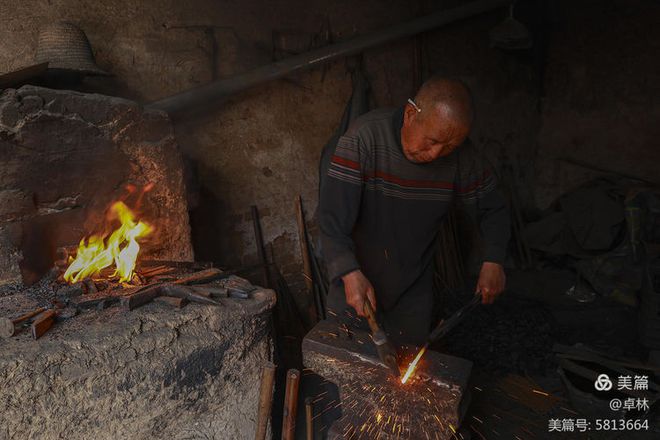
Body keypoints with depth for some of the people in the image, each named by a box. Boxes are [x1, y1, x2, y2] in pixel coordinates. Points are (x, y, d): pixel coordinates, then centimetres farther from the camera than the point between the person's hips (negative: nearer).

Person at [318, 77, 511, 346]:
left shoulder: (461, 155, -14)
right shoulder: (365, 137, -25)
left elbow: (493, 208, 1)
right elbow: (332, 215, -29)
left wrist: (493, 260, -14)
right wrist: (350, 273, -41)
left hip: (414, 285, 3)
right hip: (354, 278, -2)